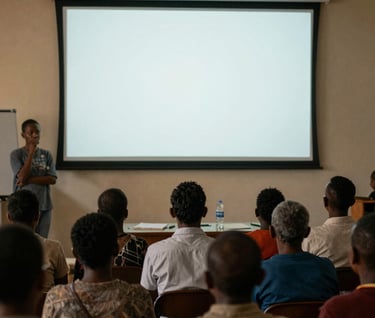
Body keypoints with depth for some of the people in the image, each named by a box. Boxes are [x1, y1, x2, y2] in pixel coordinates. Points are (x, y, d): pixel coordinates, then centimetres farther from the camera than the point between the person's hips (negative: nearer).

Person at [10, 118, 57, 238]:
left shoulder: (46, 155, 6)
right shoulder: (16, 154, -2)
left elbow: (52, 179, -2)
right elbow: (22, 176, -15)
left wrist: (28, 180, -12)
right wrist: (31, 153, -14)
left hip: (44, 206, 3)